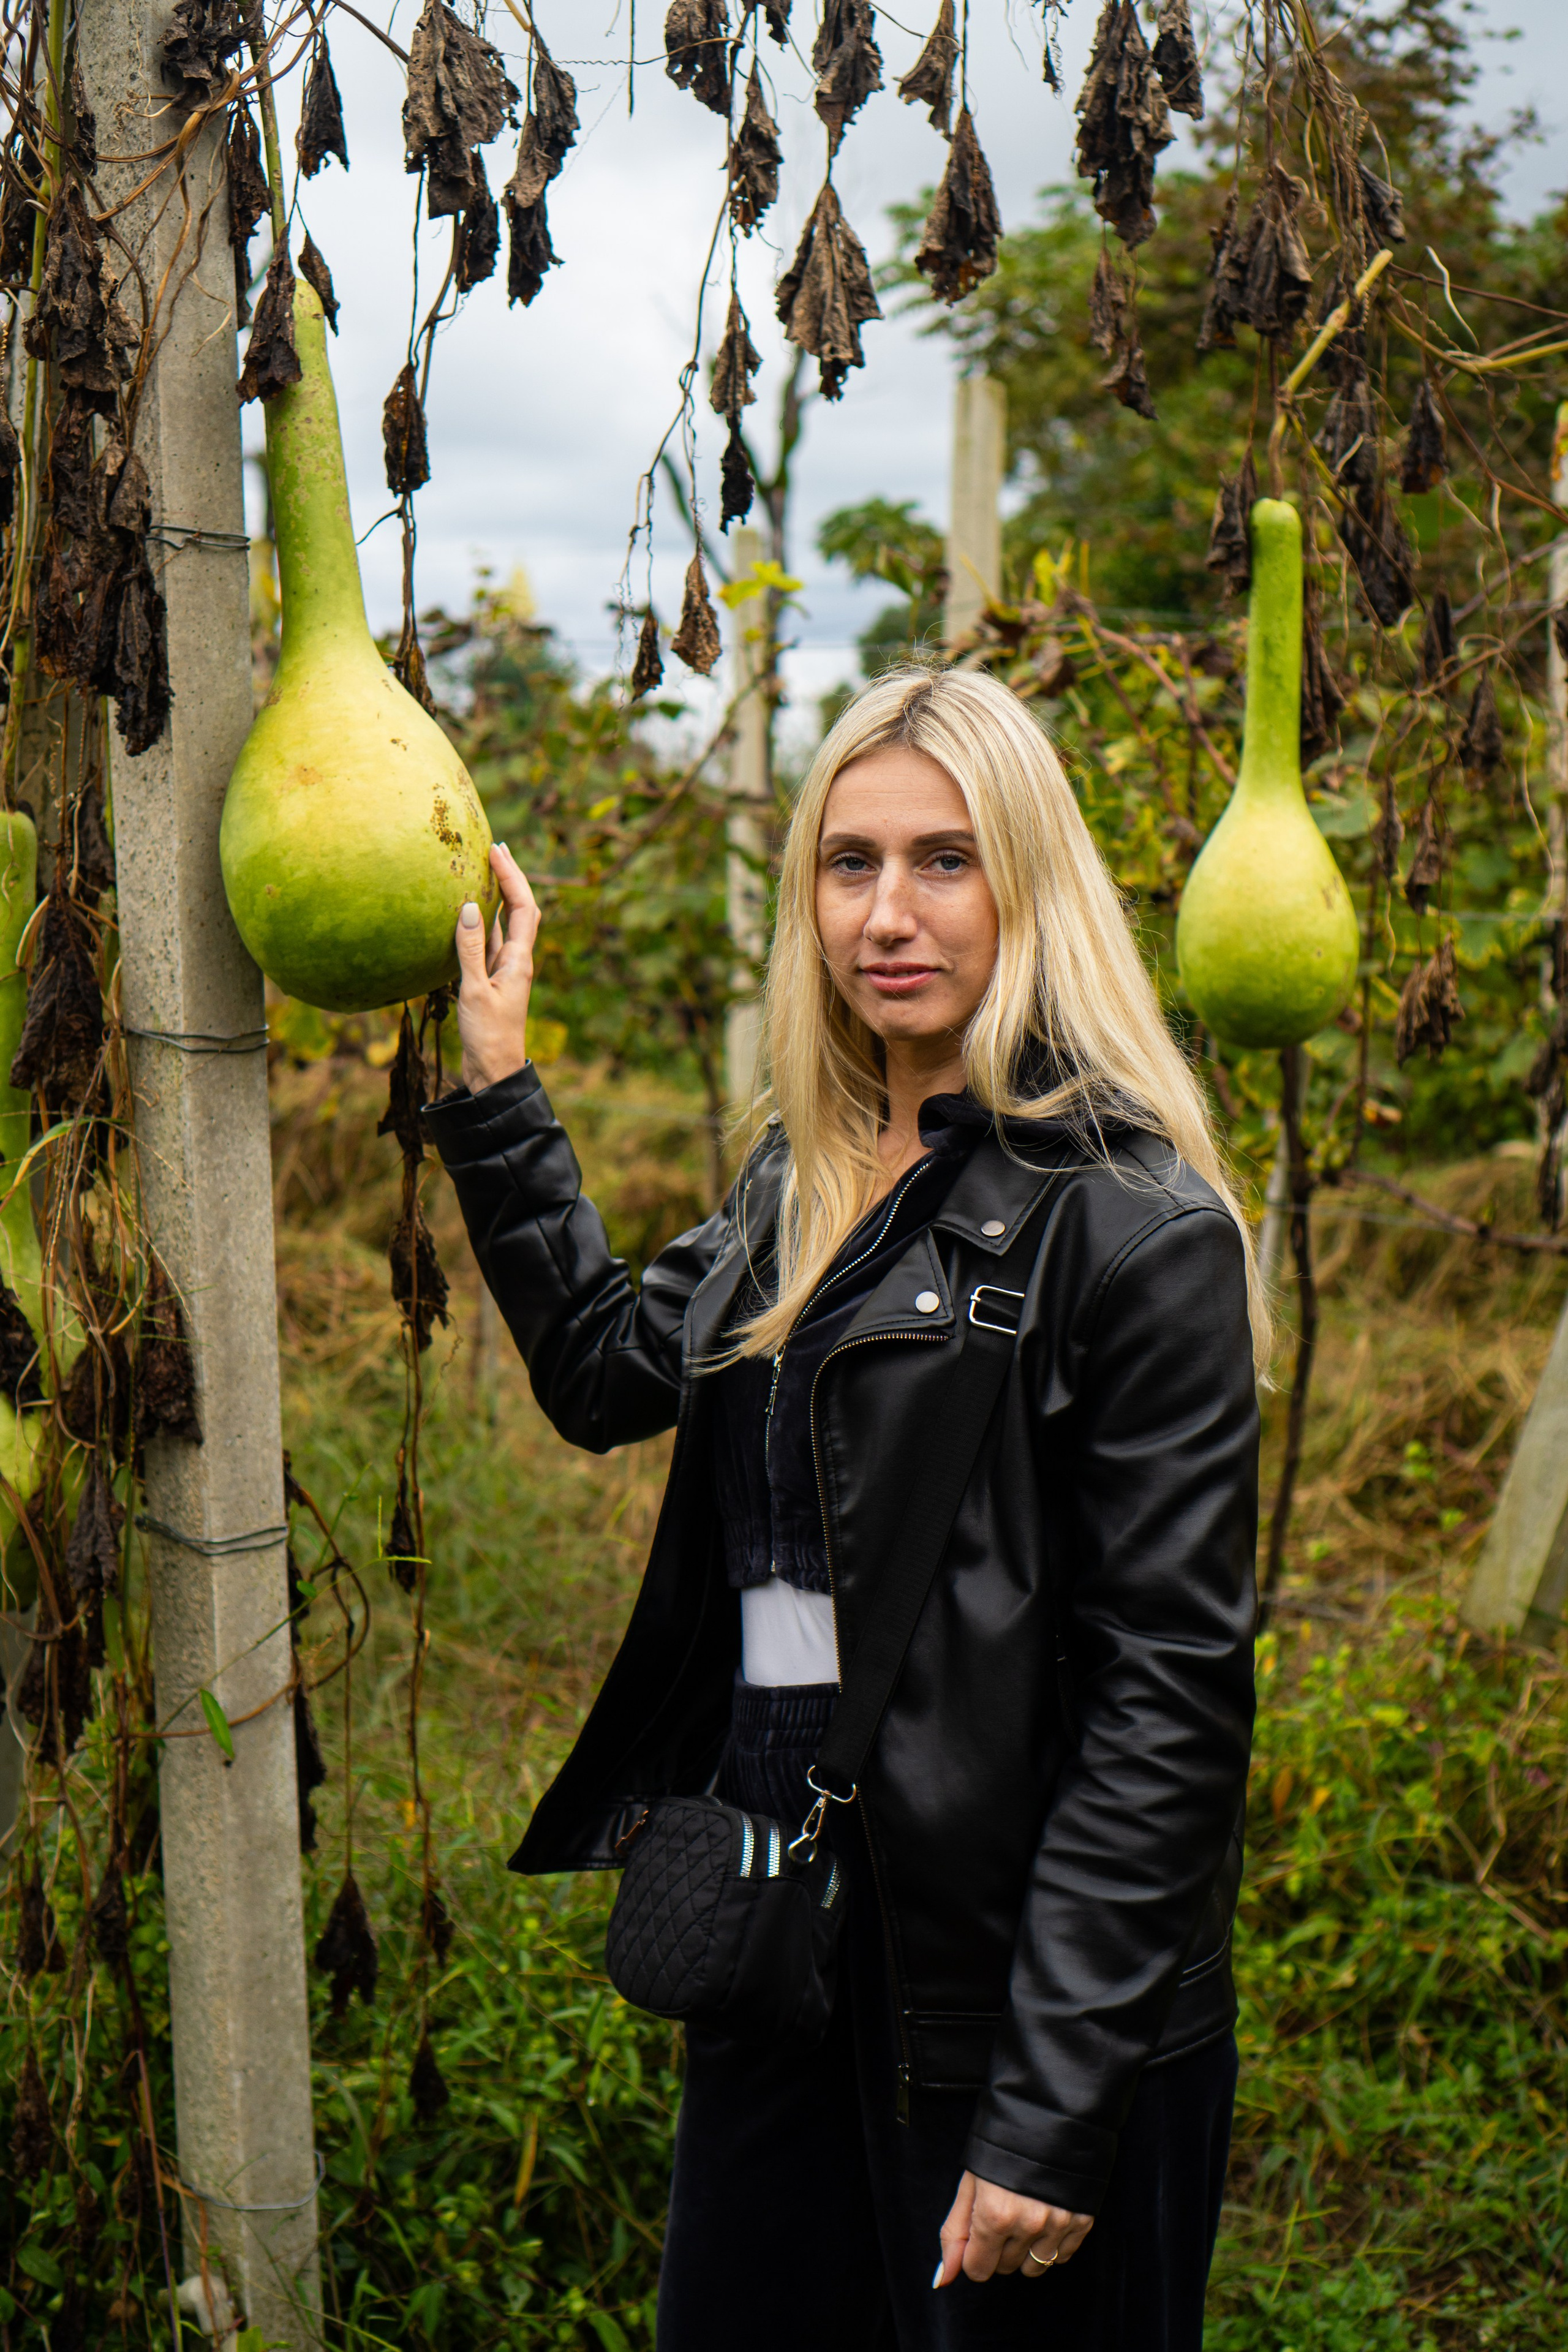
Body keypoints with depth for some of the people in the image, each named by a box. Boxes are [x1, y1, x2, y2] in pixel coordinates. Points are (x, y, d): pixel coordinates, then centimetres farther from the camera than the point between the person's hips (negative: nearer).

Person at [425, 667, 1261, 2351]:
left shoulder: (1135, 1231, -17)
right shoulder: (802, 1170, 7)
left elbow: (1171, 1692, -18)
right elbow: (608, 1371, 19)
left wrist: (1052, 2116, -18)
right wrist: (494, 1085, 14)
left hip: (1008, 1977, -7)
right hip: (774, 1913, 7)